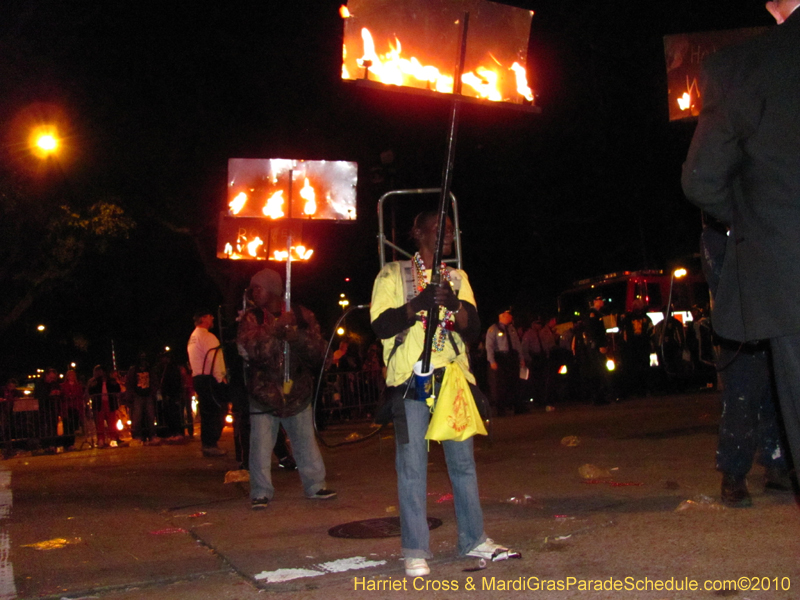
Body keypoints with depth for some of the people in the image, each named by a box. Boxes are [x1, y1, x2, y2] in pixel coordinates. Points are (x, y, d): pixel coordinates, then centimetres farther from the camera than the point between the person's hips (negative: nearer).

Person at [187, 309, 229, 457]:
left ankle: (206, 444, 15)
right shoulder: (207, 336, -11)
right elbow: (214, 359, -18)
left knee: (206, 412, 12)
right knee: (216, 411, -8)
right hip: (209, 378, -10)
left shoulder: (192, 338, 19)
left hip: (197, 377, 10)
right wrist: (221, 378, -15)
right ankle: (211, 444, -10)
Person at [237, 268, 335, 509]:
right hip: (264, 392, -1)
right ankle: (260, 493, 7)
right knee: (261, 446, -5)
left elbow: (318, 351, -4)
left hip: (298, 391, 2)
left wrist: (295, 335, -20)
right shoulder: (251, 318, 0)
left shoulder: (301, 316, 3)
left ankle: (315, 485, 21)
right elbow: (247, 347, -18)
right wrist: (275, 330, -25)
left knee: (306, 441, 8)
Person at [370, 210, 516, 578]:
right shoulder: (393, 275, 5)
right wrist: (418, 304, -19)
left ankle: (473, 540, 21)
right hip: (410, 381, -4)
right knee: (412, 467, -3)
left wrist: (454, 304, -14)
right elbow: (381, 326, -6)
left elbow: (473, 331, 6)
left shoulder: (457, 278, 16)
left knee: (463, 462, 9)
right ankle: (415, 551, 3)